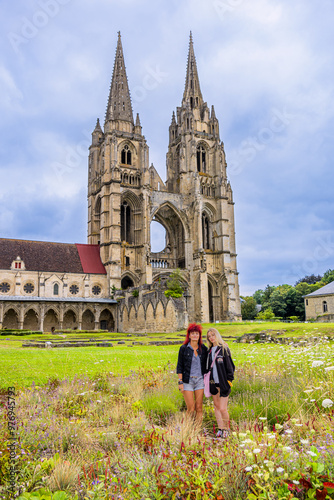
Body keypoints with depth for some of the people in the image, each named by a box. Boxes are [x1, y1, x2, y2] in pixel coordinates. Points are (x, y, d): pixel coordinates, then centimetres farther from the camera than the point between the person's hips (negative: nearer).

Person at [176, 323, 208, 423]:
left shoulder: (203, 348, 5)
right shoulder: (183, 348, -2)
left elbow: (206, 365, 12)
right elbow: (179, 366, -1)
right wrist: (180, 382, -6)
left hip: (200, 380, 3)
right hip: (188, 381, -2)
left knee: (199, 408, 3)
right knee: (191, 408, -4)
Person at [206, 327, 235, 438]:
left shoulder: (224, 348, -5)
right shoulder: (210, 350, 11)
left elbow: (230, 365, -5)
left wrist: (229, 379, -8)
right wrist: (208, 379, 13)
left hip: (223, 382, -6)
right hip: (213, 382, 6)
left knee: (222, 408, -7)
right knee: (216, 406, 10)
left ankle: (226, 429, 13)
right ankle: (220, 428, 21)